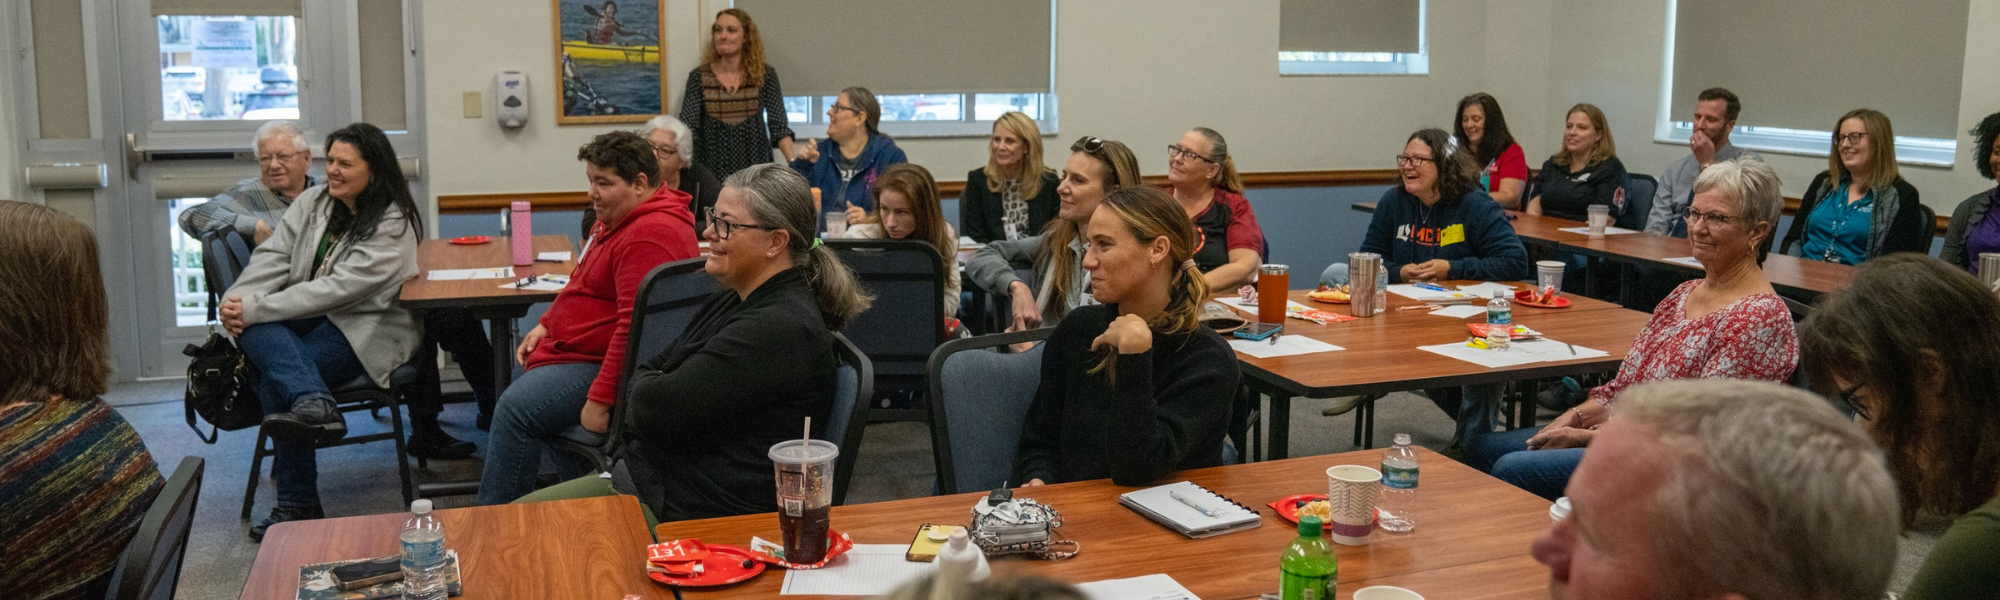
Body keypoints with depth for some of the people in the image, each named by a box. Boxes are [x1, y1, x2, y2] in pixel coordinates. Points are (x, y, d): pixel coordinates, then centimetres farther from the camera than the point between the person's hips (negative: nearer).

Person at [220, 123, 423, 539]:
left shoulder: (393, 226, -11)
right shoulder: (312, 202, 11)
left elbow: (339, 287, -20)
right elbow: (273, 256, 2)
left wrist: (254, 308, -23)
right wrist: (237, 301, -19)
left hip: (364, 327, -6)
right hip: (305, 315, 6)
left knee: (275, 381, -28)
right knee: (254, 330, -30)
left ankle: (297, 504, -23)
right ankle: (314, 404, -54)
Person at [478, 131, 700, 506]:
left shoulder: (650, 235, -23)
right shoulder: (616, 220, 13)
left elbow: (635, 326, -28)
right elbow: (586, 285, 27)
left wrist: (601, 399, -27)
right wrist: (547, 325, 14)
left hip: (604, 364, -12)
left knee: (515, 409, -17)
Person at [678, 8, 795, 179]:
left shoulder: (765, 75, -1)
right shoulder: (699, 77, -1)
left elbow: (779, 127, -2)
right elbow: (686, 128, -4)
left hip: (756, 168, 0)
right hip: (711, 170, 0)